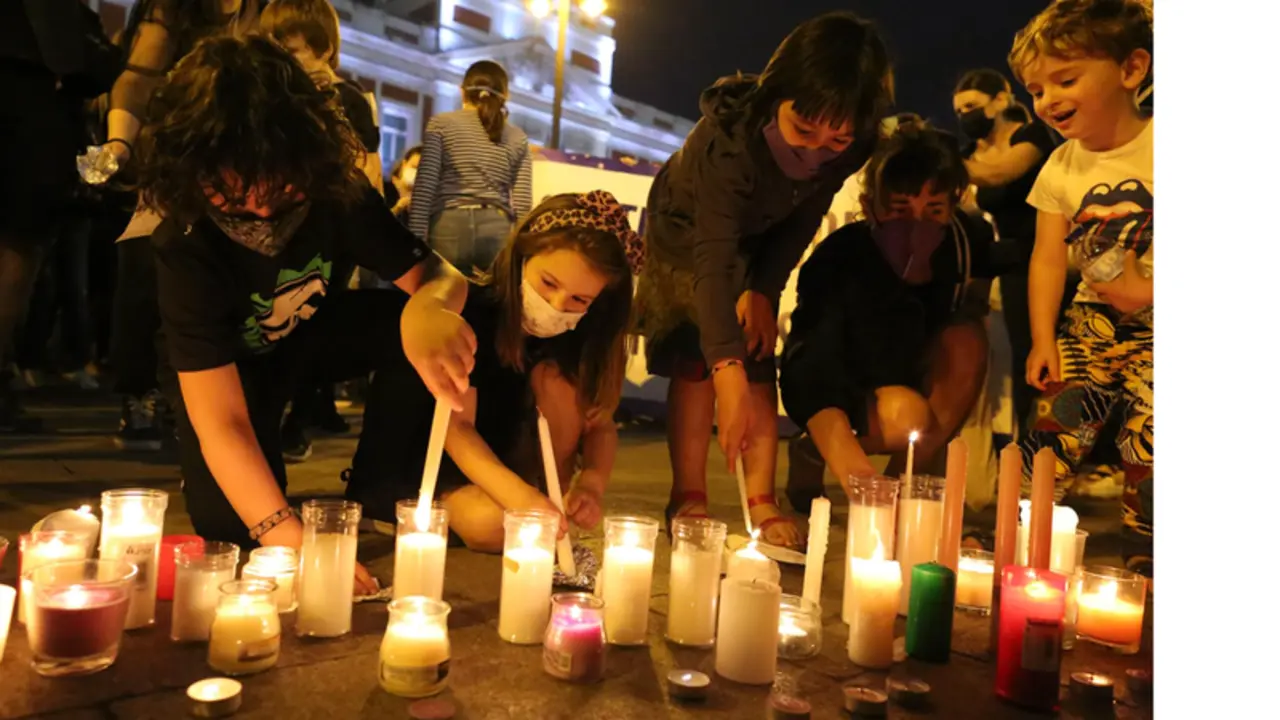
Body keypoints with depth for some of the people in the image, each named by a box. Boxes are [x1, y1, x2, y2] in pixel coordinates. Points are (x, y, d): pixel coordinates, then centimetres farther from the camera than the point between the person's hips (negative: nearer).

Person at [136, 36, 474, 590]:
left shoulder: (338, 191, -27)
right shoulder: (184, 248, -35)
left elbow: (437, 276, -25)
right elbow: (220, 421, -40)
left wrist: (431, 308, -52)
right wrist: (289, 537, -54)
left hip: (314, 333, 3)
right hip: (231, 364, -3)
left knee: (453, 324, -24)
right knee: (229, 524, -24)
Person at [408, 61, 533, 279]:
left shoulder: (441, 124, 8)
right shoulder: (518, 137, 13)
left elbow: (424, 186, -2)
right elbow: (523, 203, 6)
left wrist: (416, 238, -2)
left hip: (449, 227, -1)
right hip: (497, 229, 1)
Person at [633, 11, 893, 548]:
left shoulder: (851, 150, -26)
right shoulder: (729, 134, -41)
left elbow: (802, 222, -10)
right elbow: (712, 256, -48)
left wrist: (764, 290, -17)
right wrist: (726, 368, -54)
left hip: (756, 242, 4)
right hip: (684, 234, -3)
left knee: (759, 364, -4)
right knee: (696, 362, -10)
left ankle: (762, 503, 1)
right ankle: (688, 499, 0)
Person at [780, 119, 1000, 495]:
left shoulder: (970, 238, -19)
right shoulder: (840, 253, -31)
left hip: (909, 371, 4)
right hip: (825, 379, -4)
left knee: (966, 341, -25)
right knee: (908, 418, -32)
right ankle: (813, 449, 0)